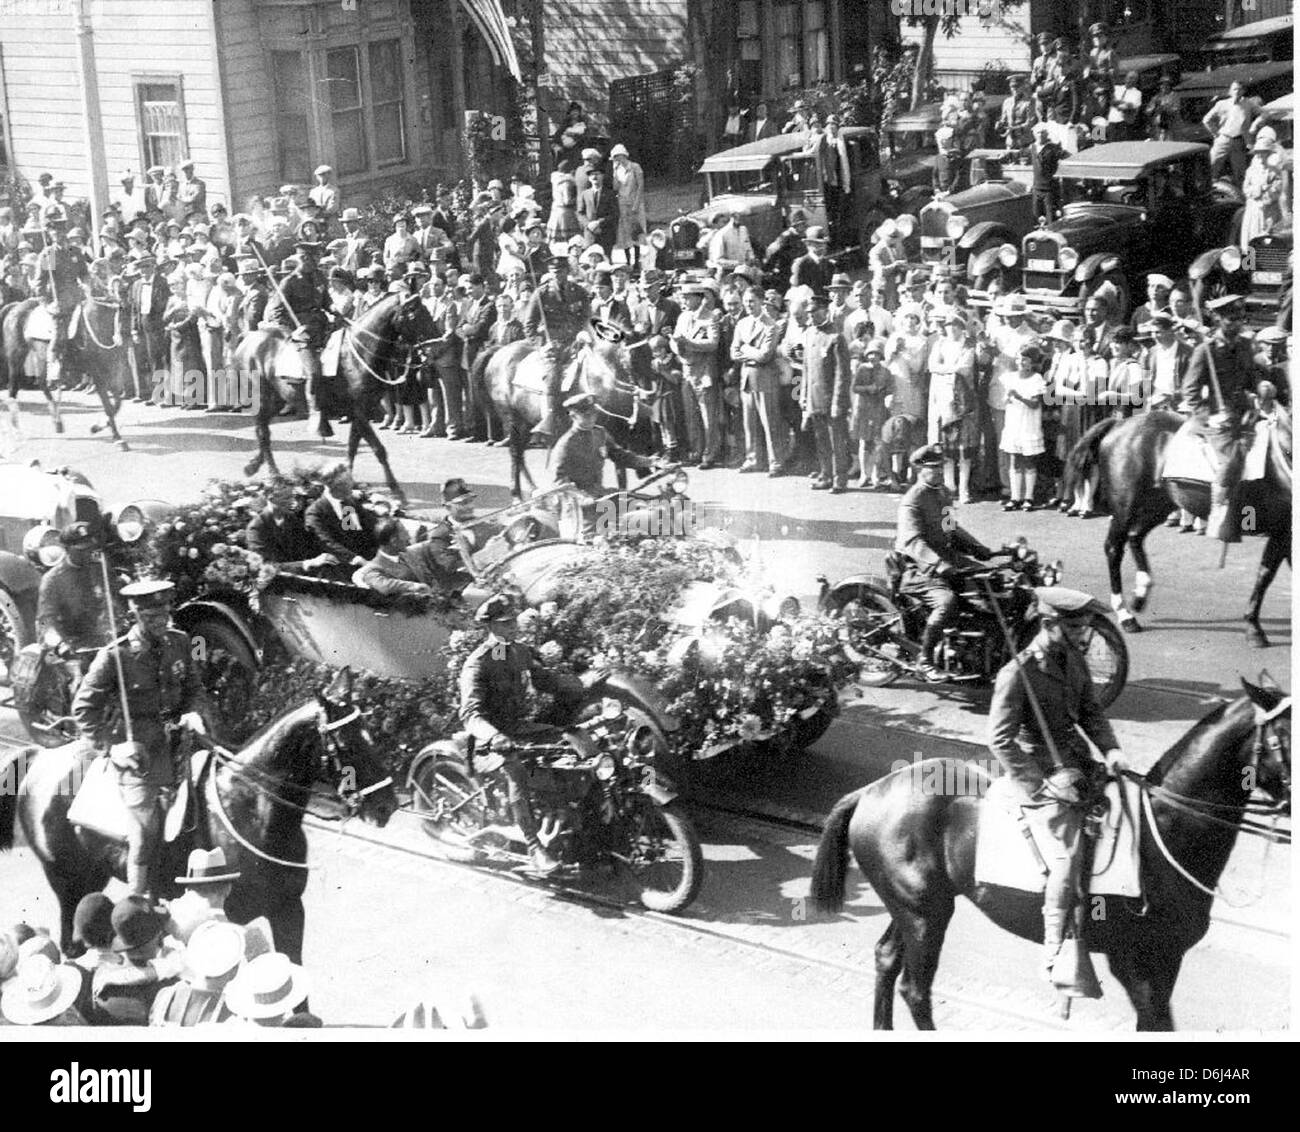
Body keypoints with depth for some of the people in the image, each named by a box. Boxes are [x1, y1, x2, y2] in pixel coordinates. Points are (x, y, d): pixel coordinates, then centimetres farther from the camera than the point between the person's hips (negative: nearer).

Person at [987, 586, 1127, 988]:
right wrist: (1043, 787, -20)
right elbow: (1000, 740, -18)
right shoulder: (1017, 673, -18)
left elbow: (1090, 711, 15)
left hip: (1078, 765, 8)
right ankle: (1057, 952, -15)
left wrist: (1110, 748, -4)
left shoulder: (1074, 660, 6)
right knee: (1068, 849, -20)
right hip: (1043, 774, -8)